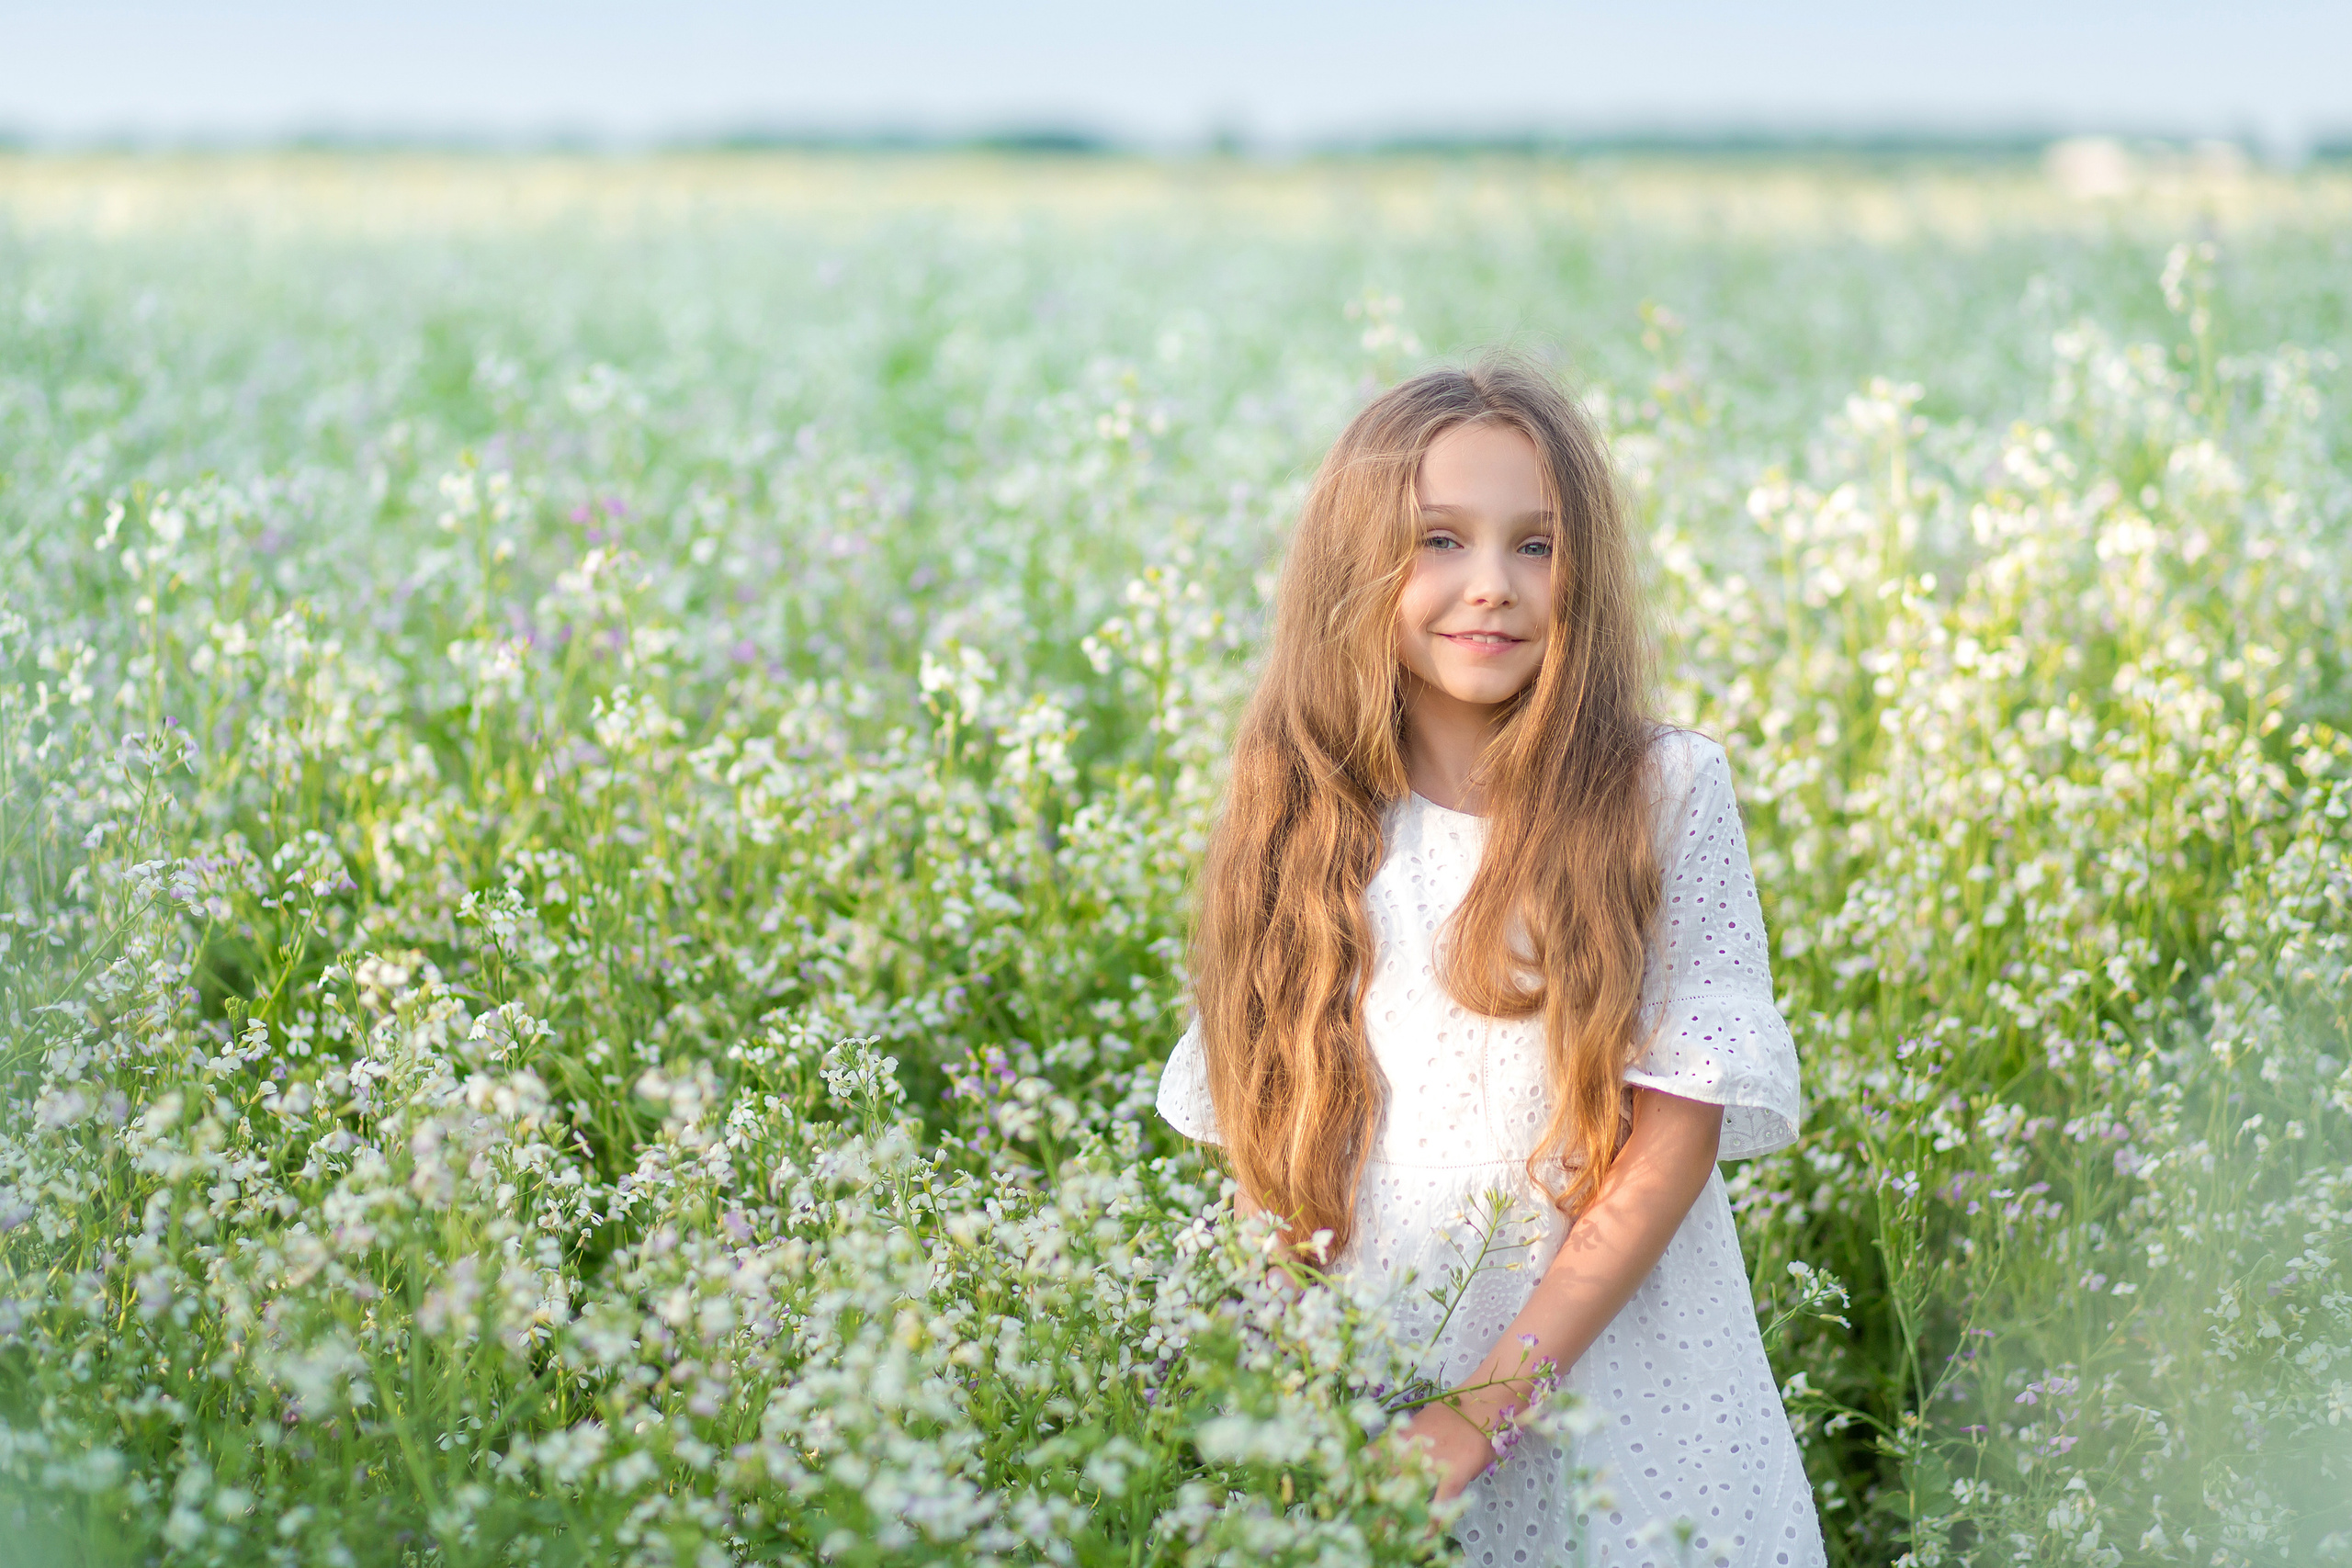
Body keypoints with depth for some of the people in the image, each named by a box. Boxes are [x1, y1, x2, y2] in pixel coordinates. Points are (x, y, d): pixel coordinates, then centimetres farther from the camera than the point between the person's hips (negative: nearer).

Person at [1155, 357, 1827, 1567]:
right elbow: (1260, 1155, 6)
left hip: (1615, 1396, -2)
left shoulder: (1666, 796, -6)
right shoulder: (1293, 831, 1)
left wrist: (1483, 1408, -15)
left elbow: (1677, 1137, -10)